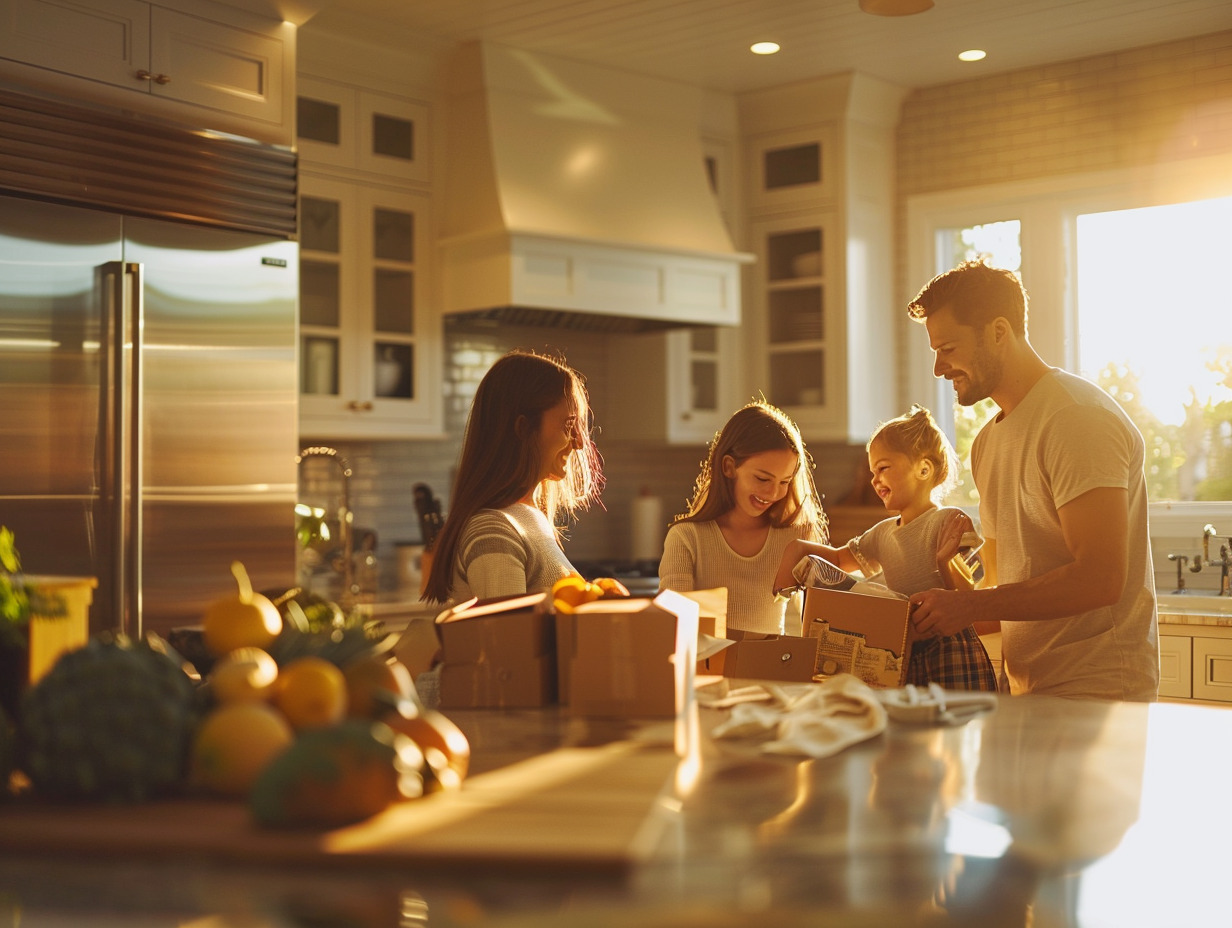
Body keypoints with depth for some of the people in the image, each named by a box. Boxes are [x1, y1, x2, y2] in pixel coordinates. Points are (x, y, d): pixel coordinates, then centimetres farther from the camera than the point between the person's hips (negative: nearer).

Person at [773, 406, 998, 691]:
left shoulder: (950, 522, -6)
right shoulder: (883, 533, 14)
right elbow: (838, 558, 31)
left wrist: (945, 563, -29)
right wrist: (798, 549, 12)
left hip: (951, 657, -6)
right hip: (903, 660, 6)